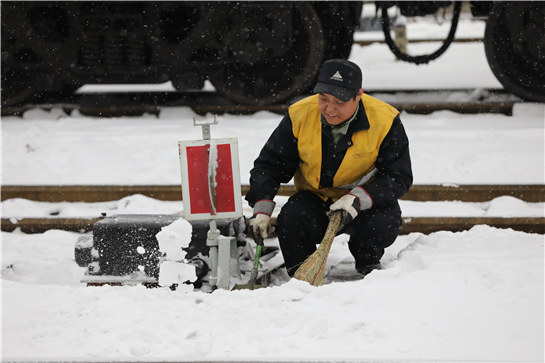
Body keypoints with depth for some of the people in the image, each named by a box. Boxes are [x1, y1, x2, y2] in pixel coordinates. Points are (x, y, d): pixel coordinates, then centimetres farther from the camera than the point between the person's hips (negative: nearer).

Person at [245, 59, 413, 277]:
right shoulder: (299, 116, -13)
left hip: (367, 201, -1)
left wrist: (358, 199, -31)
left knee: (385, 224, -31)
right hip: (315, 198, 1)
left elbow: (399, 178, -15)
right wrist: (262, 209, -18)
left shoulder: (385, 122, -18)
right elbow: (269, 165, -3)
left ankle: (368, 262, 4)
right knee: (290, 219, -29)